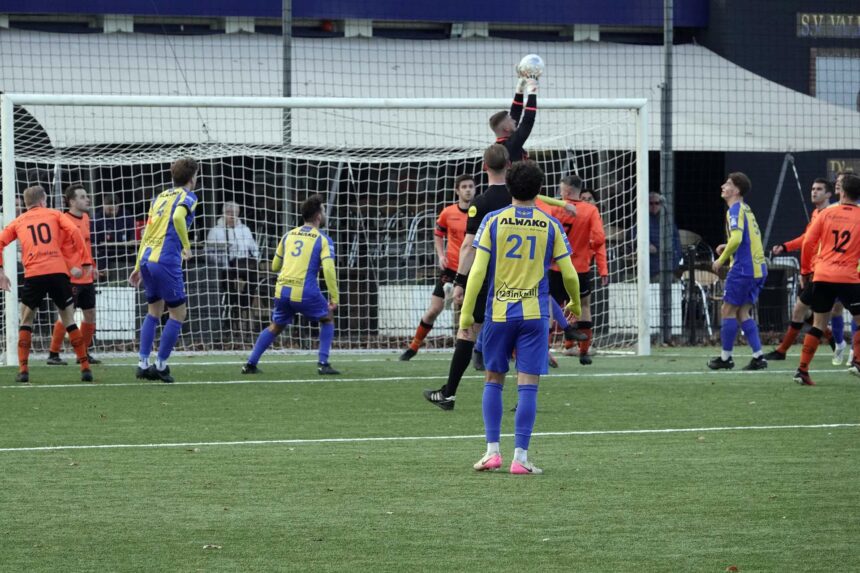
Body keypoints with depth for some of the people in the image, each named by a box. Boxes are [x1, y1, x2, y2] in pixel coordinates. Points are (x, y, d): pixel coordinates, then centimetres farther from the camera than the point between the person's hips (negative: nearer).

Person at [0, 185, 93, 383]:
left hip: (33, 275, 0)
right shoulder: (54, 214, 18)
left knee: (26, 321, 15)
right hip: (59, 272, 0)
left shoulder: (18, 222, 21)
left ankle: (23, 370, 3)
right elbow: (74, 232, 2)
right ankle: (85, 368, 6)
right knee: (69, 320, 12)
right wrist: (82, 261, 7)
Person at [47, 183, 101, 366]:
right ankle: (53, 354, 2)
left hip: (87, 277, 8)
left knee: (90, 315, 10)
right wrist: (70, 269, -20)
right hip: (71, 278, -8)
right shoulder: (63, 221, -14)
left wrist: (90, 266, 15)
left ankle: (84, 353, 22)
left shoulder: (85, 218, 12)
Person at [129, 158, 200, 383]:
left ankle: (143, 363, 13)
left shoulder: (161, 196, 19)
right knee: (178, 313, 4)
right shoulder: (187, 197, -1)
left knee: (154, 312, 19)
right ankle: (160, 365, 3)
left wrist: (138, 267, 22)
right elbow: (178, 217, -24)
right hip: (166, 261, -7)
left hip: (146, 257, 7)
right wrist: (186, 246, -12)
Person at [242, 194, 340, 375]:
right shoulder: (322, 239, 0)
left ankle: (250, 364, 15)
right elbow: (329, 269, -12)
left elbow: (275, 266, 23)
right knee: (327, 319, 18)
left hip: (282, 290, 4)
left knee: (275, 327, 23)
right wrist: (334, 297, -8)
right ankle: (323, 364, 7)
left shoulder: (289, 235, 15)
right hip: (305, 292, -4)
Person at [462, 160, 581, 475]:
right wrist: (575, 303, 23)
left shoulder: (493, 221, -1)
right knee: (528, 385, -1)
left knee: (494, 380, 13)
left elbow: (478, 270, -5)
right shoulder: (550, 225, 1)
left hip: (499, 311, 1)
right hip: (535, 313, -1)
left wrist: (466, 312, -1)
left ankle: (492, 451, 7)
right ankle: (520, 458, -5)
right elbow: (569, 274, 4)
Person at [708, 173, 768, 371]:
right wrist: (727, 248, 16)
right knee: (742, 313, 11)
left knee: (728, 310, 1)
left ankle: (725, 357, 6)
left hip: (743, 268, -9)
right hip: (758, 267, 9)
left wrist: (721, 260, -13)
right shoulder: (746, 209, 18)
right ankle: (758, 357, 6)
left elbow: (737, 238, -24)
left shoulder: (735, 210, -11)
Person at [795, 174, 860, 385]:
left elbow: (808, 243, 4)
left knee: (818, 324, 10)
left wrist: (805, 271, 15)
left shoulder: (827, 213, 6)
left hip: (822, 276, 3)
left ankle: (802, 370, 2)